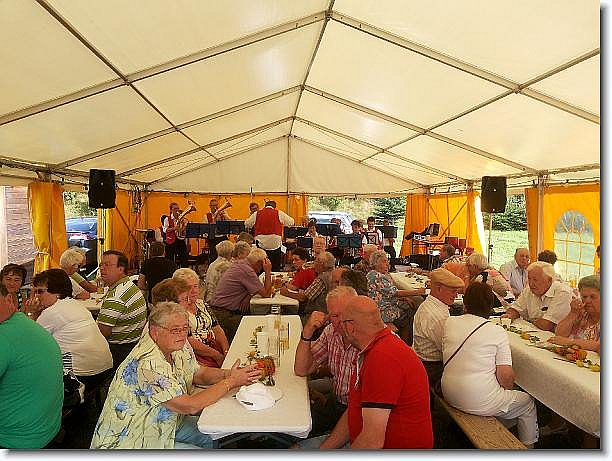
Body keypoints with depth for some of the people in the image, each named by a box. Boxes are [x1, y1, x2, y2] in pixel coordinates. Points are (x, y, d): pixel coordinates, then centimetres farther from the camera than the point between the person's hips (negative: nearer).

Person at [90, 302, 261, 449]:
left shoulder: (176, 347, -5)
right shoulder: (147, 364, -32)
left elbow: (199, 374, 6)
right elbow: (189, 406, -33)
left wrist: (228, 374, -14)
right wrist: (230, 382, -25)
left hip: (165, 424, 9)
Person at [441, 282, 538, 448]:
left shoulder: (449, 322, -3)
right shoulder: (498, 331, -14)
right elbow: (506, 376, -14)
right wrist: (507, 390, 8)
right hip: (480, 403, -5)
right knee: (528, 403, 22)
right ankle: (528, 447, 34)